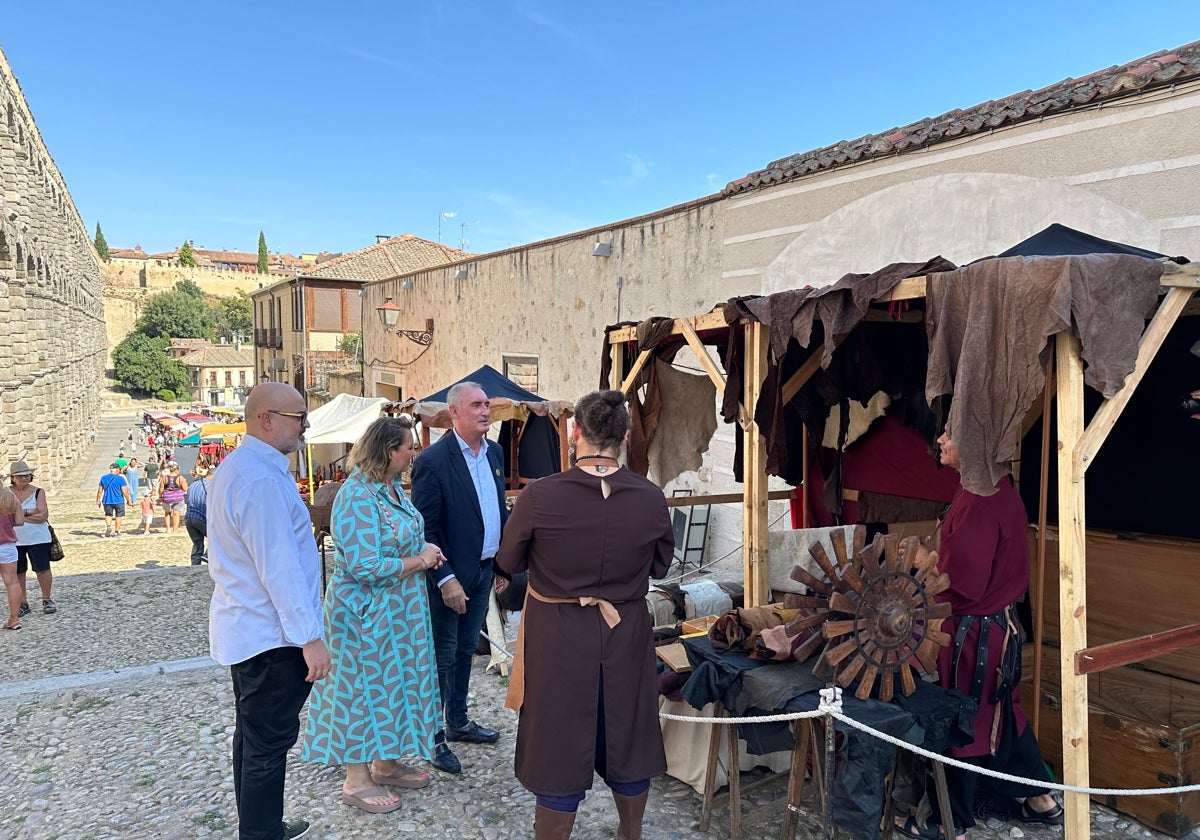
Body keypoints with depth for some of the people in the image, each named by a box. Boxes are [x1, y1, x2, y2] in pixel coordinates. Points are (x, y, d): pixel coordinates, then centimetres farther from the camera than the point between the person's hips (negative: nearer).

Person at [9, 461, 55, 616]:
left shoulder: (38, 492, -3)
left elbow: (43, 516, -12)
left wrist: (20, 514, -13)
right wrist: (30, 512, -17)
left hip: (38, 539, -2)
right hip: (14, 540, 2)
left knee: (42, 570, 3)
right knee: (17, 573, 8)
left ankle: (47, 600, 17)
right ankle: (22, 604, 19)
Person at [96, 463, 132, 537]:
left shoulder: (103, 478, 3)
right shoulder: (120, 478, -10)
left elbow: (100, 491, 6)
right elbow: (124, 491, -11)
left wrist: (98, 501, 16)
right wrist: (129, 501, 0)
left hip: (107, 501, 3)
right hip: (119, 501, -3)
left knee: (108, 514, 20)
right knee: (118, 516, 11)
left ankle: (108, 526, -5)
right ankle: (116, 531, 14)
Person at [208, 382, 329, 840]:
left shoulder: (236, 466, 10)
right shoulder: (262, 478, -24)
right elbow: (279, 567, -26)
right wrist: (309, 638, -22)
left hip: (245, 627, 11)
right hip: (271, 635, -11)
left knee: (253, 735, 21)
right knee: (269, 744, 1)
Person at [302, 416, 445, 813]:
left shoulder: (392, 487, 4)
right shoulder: (357, 497, -24)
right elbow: (366, 567, -27)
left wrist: (426, 551, -1)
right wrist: (421, 560, -18)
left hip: (398, 609, 9)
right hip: (367, 612, -9)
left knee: (393, 681, 18)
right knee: (367, 687, 4)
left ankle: (385, 762, 34)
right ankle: (356, 780, 21)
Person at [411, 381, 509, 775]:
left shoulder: (494, 452, 5)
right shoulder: (433, 461, -18)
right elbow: (425, 528, -17)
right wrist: (445, 579, -20)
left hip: (483, 570, 8)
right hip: (450, 576, -7)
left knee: (465, 650, 21)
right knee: (442, 657, 5)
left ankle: (458, 723, 37)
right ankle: (433, 738, 21)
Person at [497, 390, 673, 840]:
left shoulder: (539, 496, -20)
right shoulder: (651, 498, -13)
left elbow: (509, 561, -5)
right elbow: (660, 566, 2)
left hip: (557, 635, -2)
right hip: (626, 633, 3)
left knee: (559, 741, 12)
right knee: (627, 737, 21)